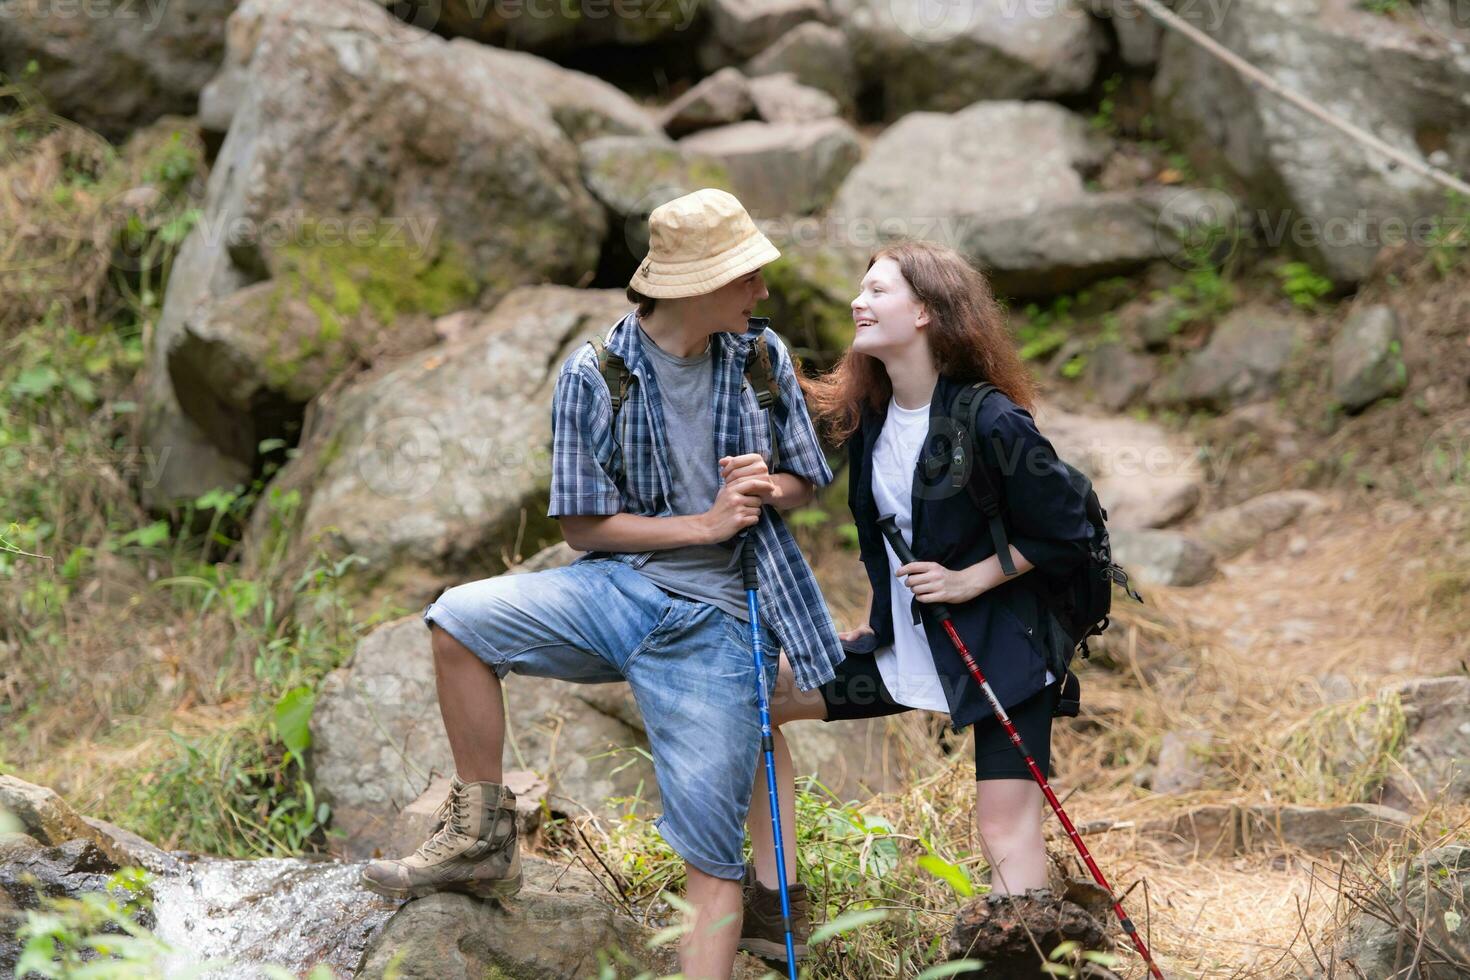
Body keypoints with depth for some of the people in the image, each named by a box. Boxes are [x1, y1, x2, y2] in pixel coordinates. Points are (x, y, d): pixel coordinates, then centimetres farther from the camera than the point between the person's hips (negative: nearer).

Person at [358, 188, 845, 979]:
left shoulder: (762, 357, 1)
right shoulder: (595, 376, -6)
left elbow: (805, 481, 13)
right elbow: (582, 526, -5)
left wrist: (767, 486, -12)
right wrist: (705, 524, -14)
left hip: (716, 623, -1)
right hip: (620, 586, 1)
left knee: (711, 853, -6)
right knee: (457, 621, -19)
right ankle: (481, 839, -4)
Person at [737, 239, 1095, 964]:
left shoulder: (992, 422, -22)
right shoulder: (868, 413, 0)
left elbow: (1067, 536, -16)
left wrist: (968, 581, -18)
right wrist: (881, 616, 9)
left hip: (1001, 648, -8)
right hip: (903, 646, 8)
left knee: (1006, 829, -14)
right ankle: (767, 906, 14)